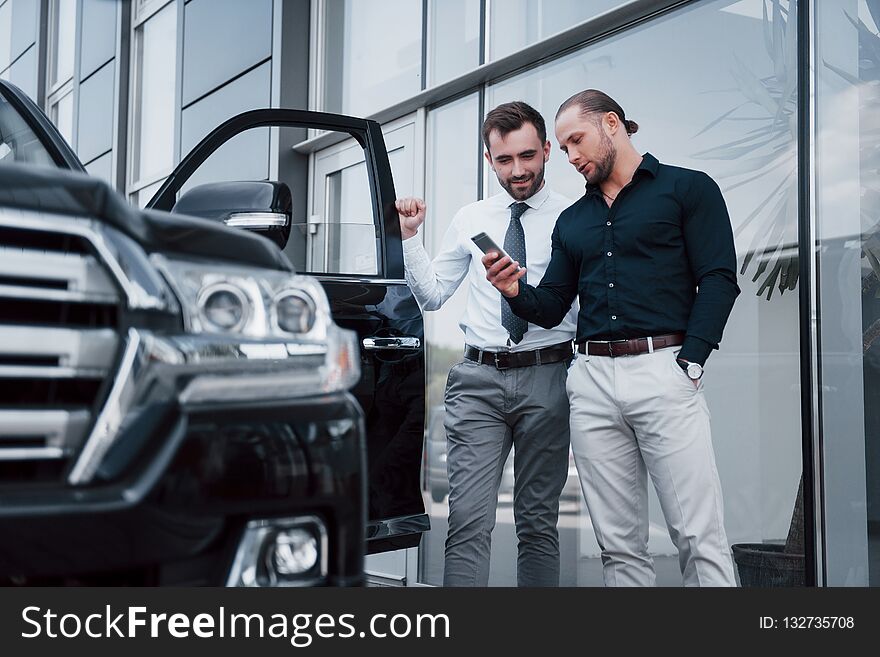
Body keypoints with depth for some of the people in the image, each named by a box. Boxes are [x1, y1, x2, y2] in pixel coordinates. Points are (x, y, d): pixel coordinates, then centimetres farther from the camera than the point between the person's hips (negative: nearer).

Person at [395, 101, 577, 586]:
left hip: (546, 378, -1)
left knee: (538, 522, 8)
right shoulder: (470, 220, 12)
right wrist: (409, 237, 5)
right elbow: (431, 295, 16)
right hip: (478, 380, 2)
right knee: (469, 522, -7)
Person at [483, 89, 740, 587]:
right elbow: (552, 308, 21)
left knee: (699, 537, -7)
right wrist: (516, 291, -1)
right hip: (592, 381, 5)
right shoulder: (572, 221, 23)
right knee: (620, 545, 6)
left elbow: (718, 280, -3)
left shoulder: (688, 188, 7)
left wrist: (689, 365, -13)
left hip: (663, 369, -5)